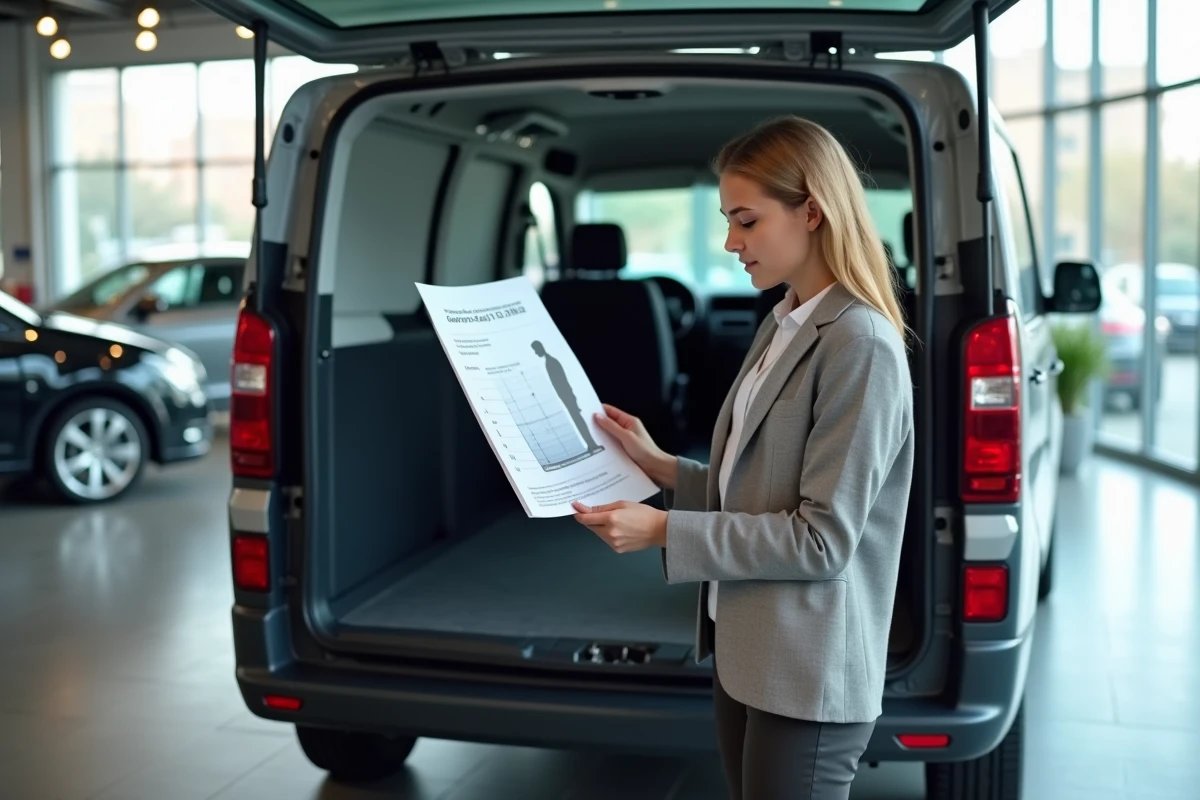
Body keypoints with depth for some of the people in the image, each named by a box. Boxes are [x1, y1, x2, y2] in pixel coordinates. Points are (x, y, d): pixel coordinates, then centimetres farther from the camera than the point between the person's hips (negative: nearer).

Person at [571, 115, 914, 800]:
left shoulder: (861, 345, -18)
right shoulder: (783, 328, 10)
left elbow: (822, 538, -20)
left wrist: (665, 532, -20)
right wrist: (663, 469, 3)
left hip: (808, 674, -8)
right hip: (746, 653, 8)